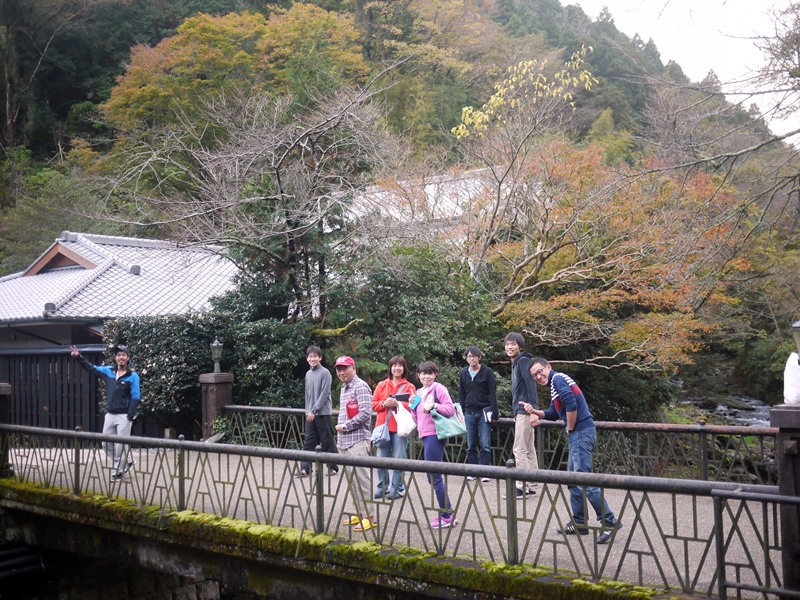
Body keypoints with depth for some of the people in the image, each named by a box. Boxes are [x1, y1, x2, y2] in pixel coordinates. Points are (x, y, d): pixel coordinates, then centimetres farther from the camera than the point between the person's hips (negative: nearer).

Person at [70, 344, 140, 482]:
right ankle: (126, 462, 28)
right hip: (110, 414, 6)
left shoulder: (133, 376, -9)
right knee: (106, 443, 12)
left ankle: (118, 471, 15)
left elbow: (136, 398, -12)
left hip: (124, 416, -6)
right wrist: (78, 357, 6)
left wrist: (130, 416, -18)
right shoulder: (108, 371, 6)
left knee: (121, 445, 0)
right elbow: (91, 368, 16)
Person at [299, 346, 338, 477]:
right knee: (308, 442, 2)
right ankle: (305, 468, 1)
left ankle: (333, 467, 11)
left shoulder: (325, 373, -8)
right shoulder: (308, 374, 12)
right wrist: (307, 410, 11)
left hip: (323, 413, -6)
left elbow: (324, 394, -13)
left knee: (328, 442, 1)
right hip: (310, 414, 6)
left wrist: (314, 410, -15)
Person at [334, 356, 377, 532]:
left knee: (361, 478, -7)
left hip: (357, 440, -9)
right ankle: (359, 513, 19)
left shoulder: (361, 387, -9)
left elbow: (365, 413, -18)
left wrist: (345, 427, -11)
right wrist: (340, 428, 13)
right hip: (344, 441, 9)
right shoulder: (344, 389, 18)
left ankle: (369, 516, -2)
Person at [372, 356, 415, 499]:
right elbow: (373, 404, 9)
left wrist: (398, 404, -17)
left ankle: (397, 488, 10)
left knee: (399, 459, -1)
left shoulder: (409, 387, 4)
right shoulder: (382, 385, 12)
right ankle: (383, 486, 18)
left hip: (400, 428, -3)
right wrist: (384, 403, -10)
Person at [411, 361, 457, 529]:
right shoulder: (419, 393, 18)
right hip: (424, 436, 9)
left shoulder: (439, 389, -4)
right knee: (433, 477, 10)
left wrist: (433, 405, -23)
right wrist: (413, 406, 5)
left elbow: (451, 409, -12)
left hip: (435, 435, -9)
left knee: (435, 477, -6)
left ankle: (446, 516, 2)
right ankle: (448, 513, 18)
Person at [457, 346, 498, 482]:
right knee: (471, 445, 6)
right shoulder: (464, 373, 9)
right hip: (469, 413, 4)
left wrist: (494, 413, -9)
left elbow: (492, 393, -3)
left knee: (485, 445, -5)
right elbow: (461, 394, 14)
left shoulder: (487, 372, -2)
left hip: (484, 412, -4)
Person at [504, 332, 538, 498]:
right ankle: (531, 487, 16)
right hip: (520, 412, 10)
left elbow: (530, 383, -24)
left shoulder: (523, 361, -10)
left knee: (519, 450, -8)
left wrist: (532, 403, -36)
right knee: (529, 450, 11)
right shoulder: (515, 363, 19)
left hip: (525, 411, -10)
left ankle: (521, 488, -5)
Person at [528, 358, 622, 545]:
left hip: (581, 433, -11)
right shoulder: (554, 384, 21)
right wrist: (536, 412, 11)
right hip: (578, 434, 11)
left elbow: (571, 405, -23)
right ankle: (578, 523, 20)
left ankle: (610, 522, -7)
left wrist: (570, 429, -12)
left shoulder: (557, 378, -9)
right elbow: (553, 413, 27)